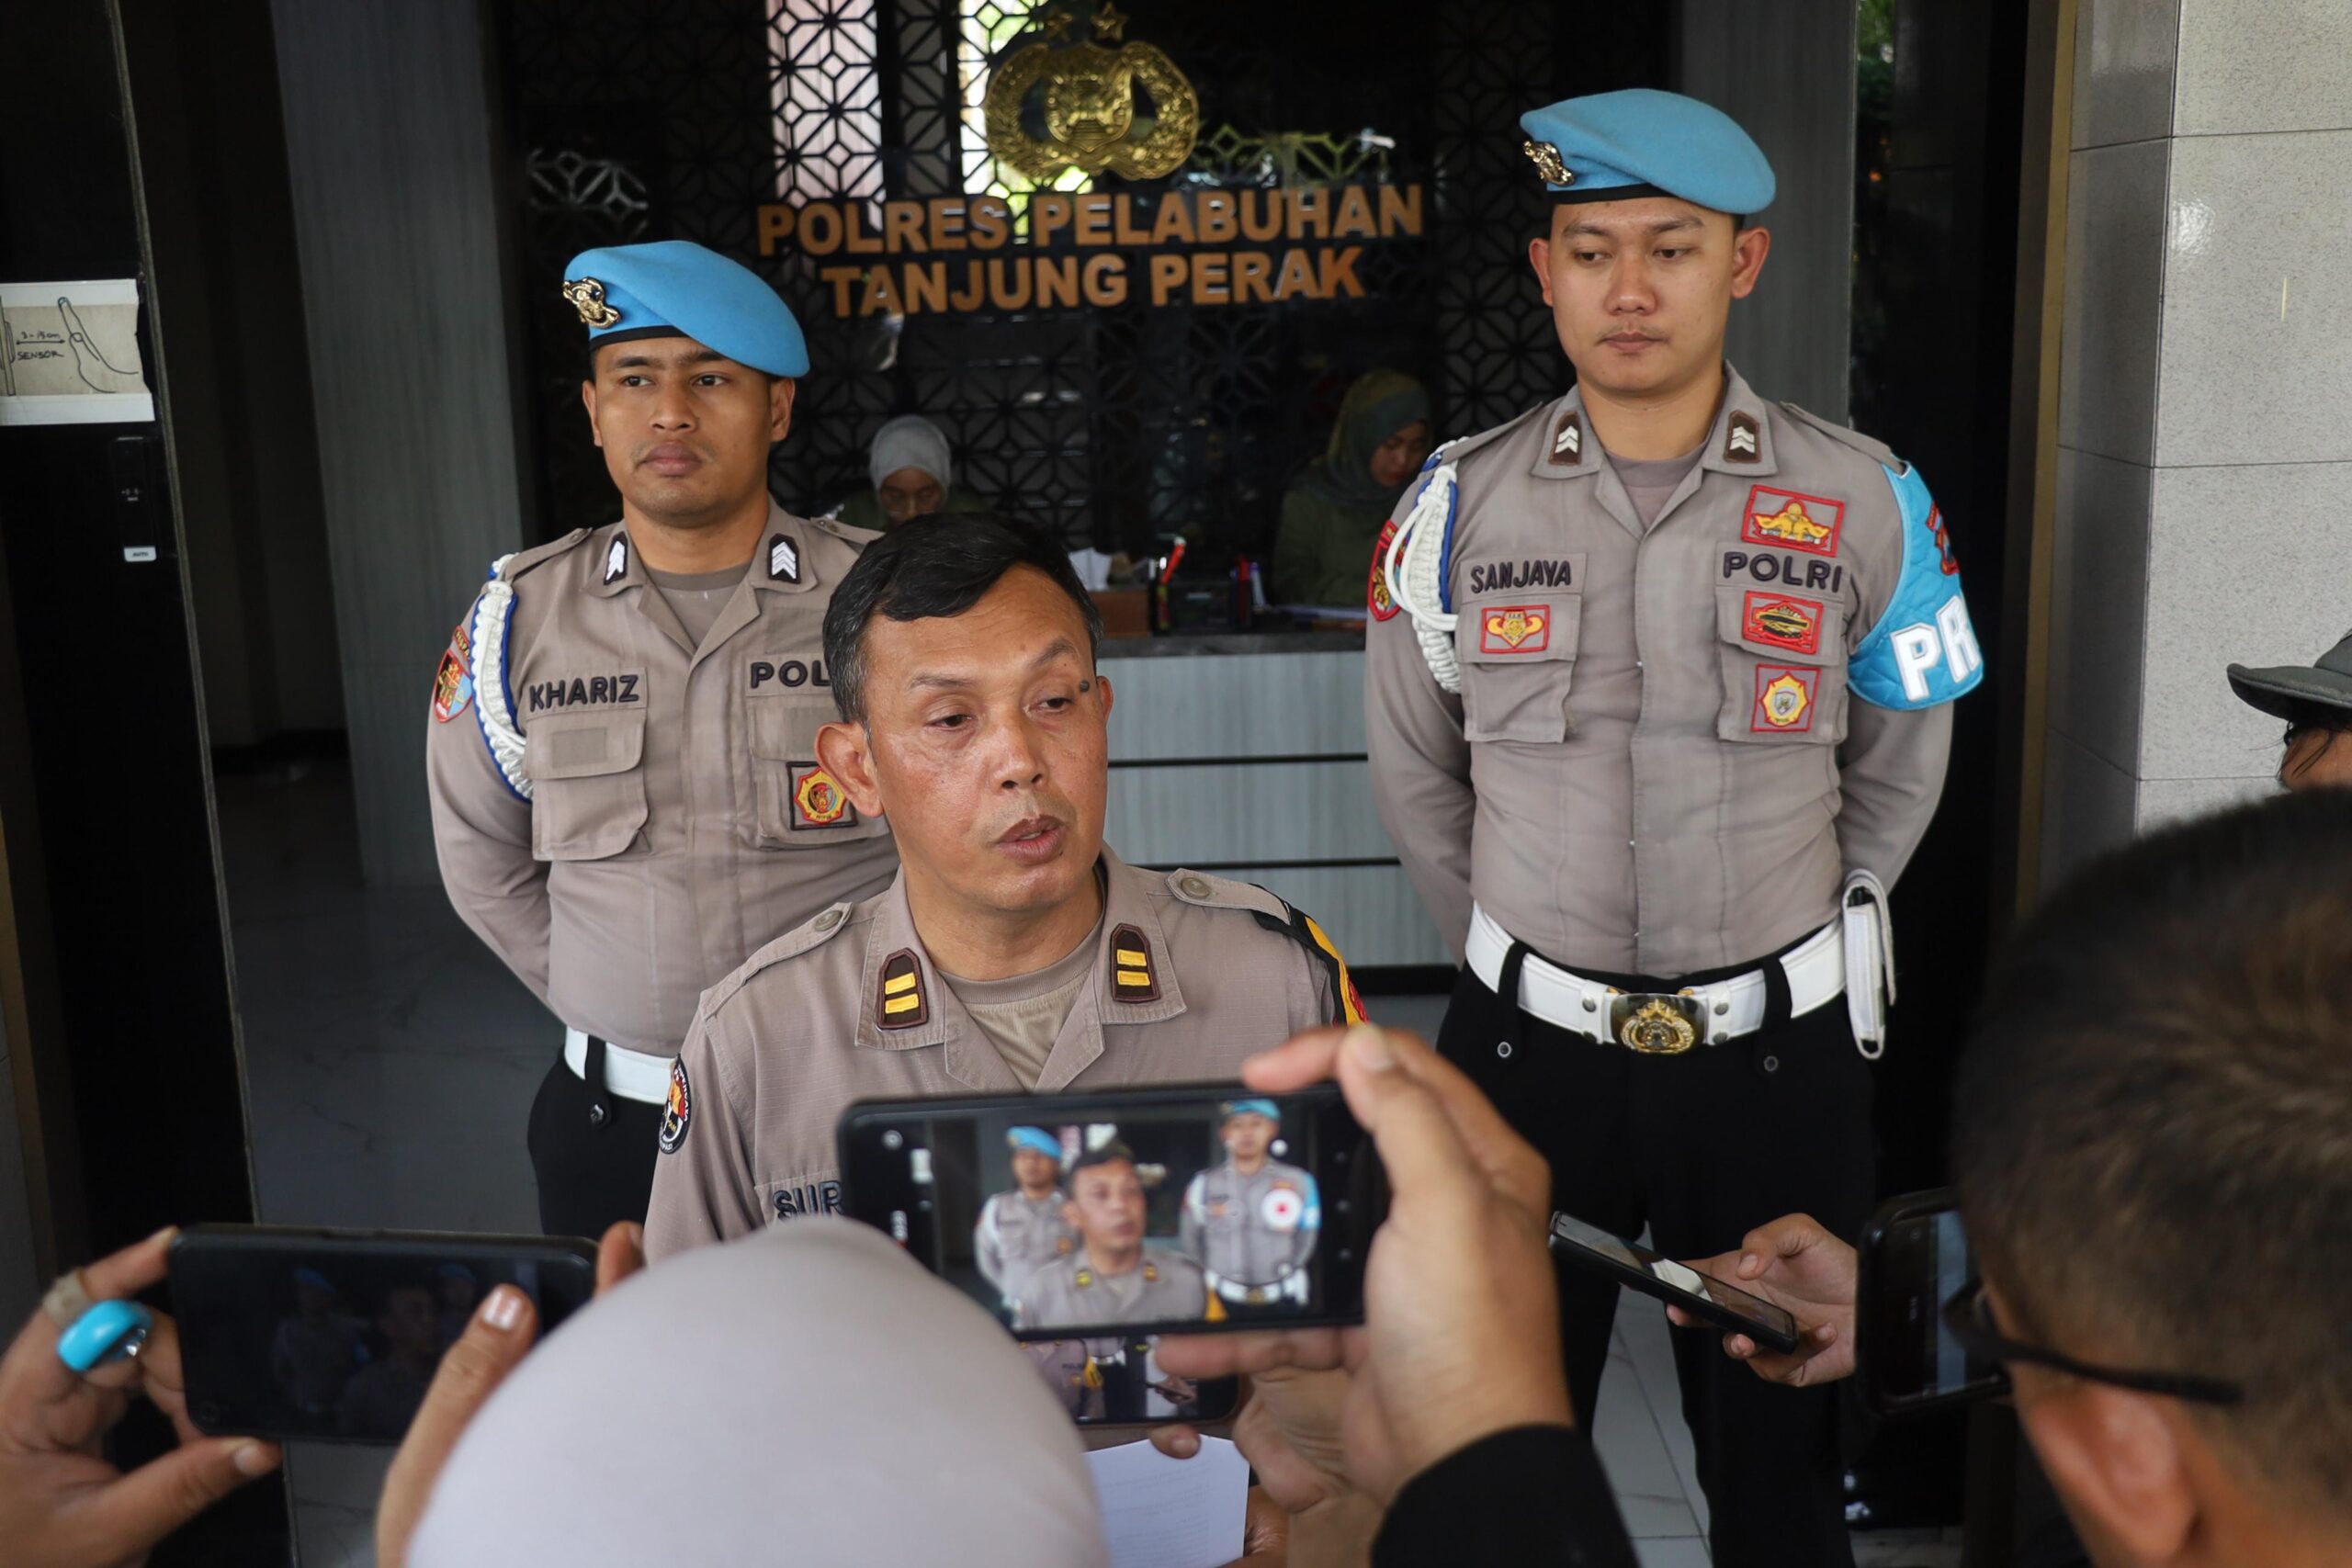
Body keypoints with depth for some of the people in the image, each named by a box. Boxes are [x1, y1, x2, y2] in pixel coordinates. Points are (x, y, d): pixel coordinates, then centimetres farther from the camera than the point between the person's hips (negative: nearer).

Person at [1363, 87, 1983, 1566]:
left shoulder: (1865, 501, -5)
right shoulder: (1463, 501, -3)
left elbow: (1899, 769, 8)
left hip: (1778, 1052, 0)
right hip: (1527, 1045, 1)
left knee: (1780, 1445, 14)